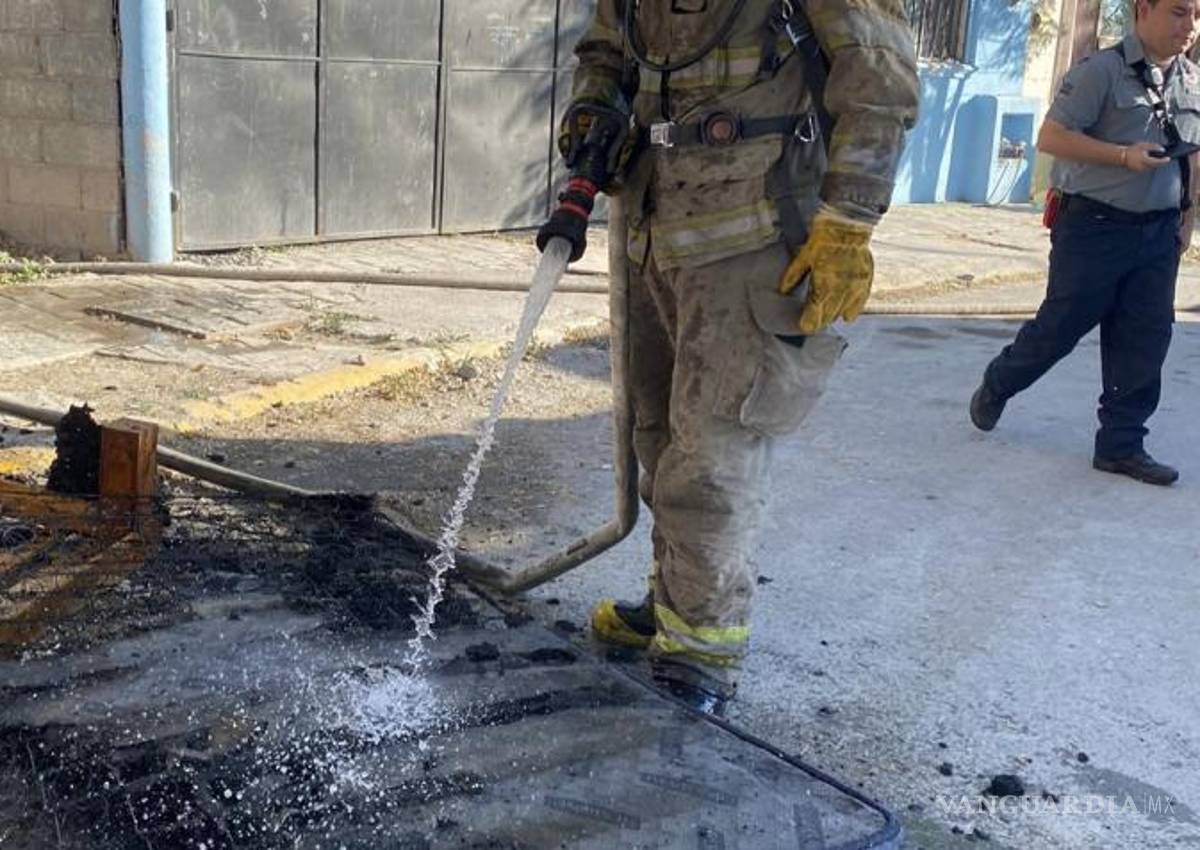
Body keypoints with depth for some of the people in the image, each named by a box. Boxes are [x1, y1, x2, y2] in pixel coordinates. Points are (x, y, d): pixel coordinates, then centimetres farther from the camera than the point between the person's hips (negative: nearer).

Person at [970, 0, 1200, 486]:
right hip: (1095, 225, -6)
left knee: (1145, 341, 5)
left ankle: (1121, 445, 14)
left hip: (1159, 232, 6)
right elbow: (1051, 138, -15)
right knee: (1061, 325, 3)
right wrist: (1124, 156, -20)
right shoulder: (1101, 71, -11)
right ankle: (996, 386, 29)